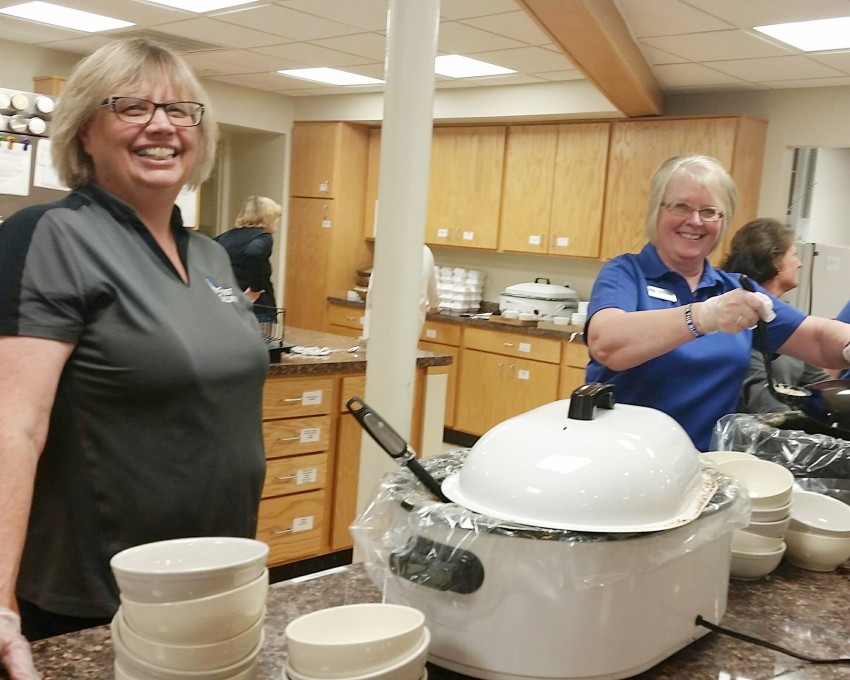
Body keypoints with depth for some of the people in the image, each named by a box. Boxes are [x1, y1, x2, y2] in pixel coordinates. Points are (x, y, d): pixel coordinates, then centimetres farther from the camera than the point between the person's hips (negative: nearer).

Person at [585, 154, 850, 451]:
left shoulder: (735, 289, 13)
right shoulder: (624, 273, -2)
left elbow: (819, 339, 6)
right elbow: (605, 345, -21)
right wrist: (703, 316, -31)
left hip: (708, 462, 4)